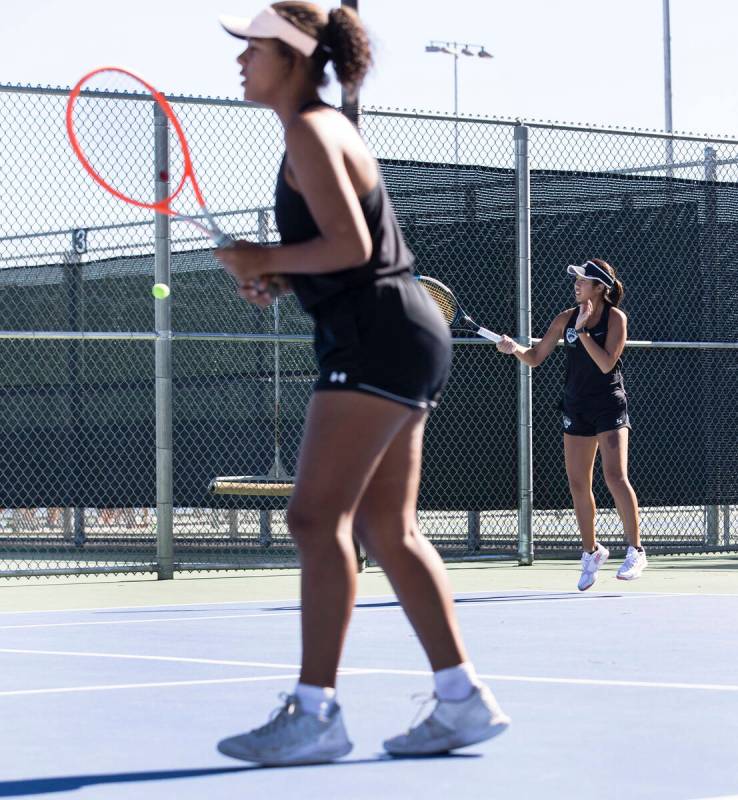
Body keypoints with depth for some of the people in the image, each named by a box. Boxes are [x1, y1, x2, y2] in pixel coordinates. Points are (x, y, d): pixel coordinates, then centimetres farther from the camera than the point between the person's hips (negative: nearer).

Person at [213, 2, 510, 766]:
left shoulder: (311, 132, -10)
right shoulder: (319, 132, 20)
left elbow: (351, 246, -19)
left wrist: (268, 259, -7)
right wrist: (279, 277, 10)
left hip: (380, 338, -10)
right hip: (389, 340, 10)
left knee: (316, 518, -12)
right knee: (387, 529, 9)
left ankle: (314, 712, -13)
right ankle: (463, 700, 9)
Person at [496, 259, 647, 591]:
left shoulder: (615, 318, -8)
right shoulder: (566, 319, 4)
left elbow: (606, 363, -19)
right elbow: (535, 357, 7)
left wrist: (583, 331, -22)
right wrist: (515, 349, -13)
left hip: (609, 405, -5)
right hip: (576, 408, 5)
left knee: (615, 476, -18)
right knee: (578, 484, 6)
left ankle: (635, 552, -10)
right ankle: (591, 551, 22)